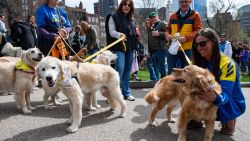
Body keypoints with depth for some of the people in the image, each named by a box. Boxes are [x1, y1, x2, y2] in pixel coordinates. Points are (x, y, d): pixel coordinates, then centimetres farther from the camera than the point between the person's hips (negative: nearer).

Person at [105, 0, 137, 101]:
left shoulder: (130, 19, 18)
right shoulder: (113, 17, -1)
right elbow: (111, 31, -12)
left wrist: (136, 34, 10)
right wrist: (119, 34, -29)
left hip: (130, 48, 7)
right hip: (119, 48, -6)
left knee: (127, 72, 10)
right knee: (119, 70, -17)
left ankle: (126, 93, 19)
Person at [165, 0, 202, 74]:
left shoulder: (195, 15, 3)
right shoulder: (173, 16, 15)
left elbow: (198, 31, -4)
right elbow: (168, 29, 20)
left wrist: (186, 38, -19)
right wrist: (167, 35, -4)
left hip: (187, 50, -3)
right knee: (170, 72, 6)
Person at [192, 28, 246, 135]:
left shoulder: (227, 64, -23)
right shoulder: (200, 61, -5)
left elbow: (225, 95, -31)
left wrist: (215, 98, -54)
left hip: (231, 104, -4)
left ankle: (229, 120, -2)